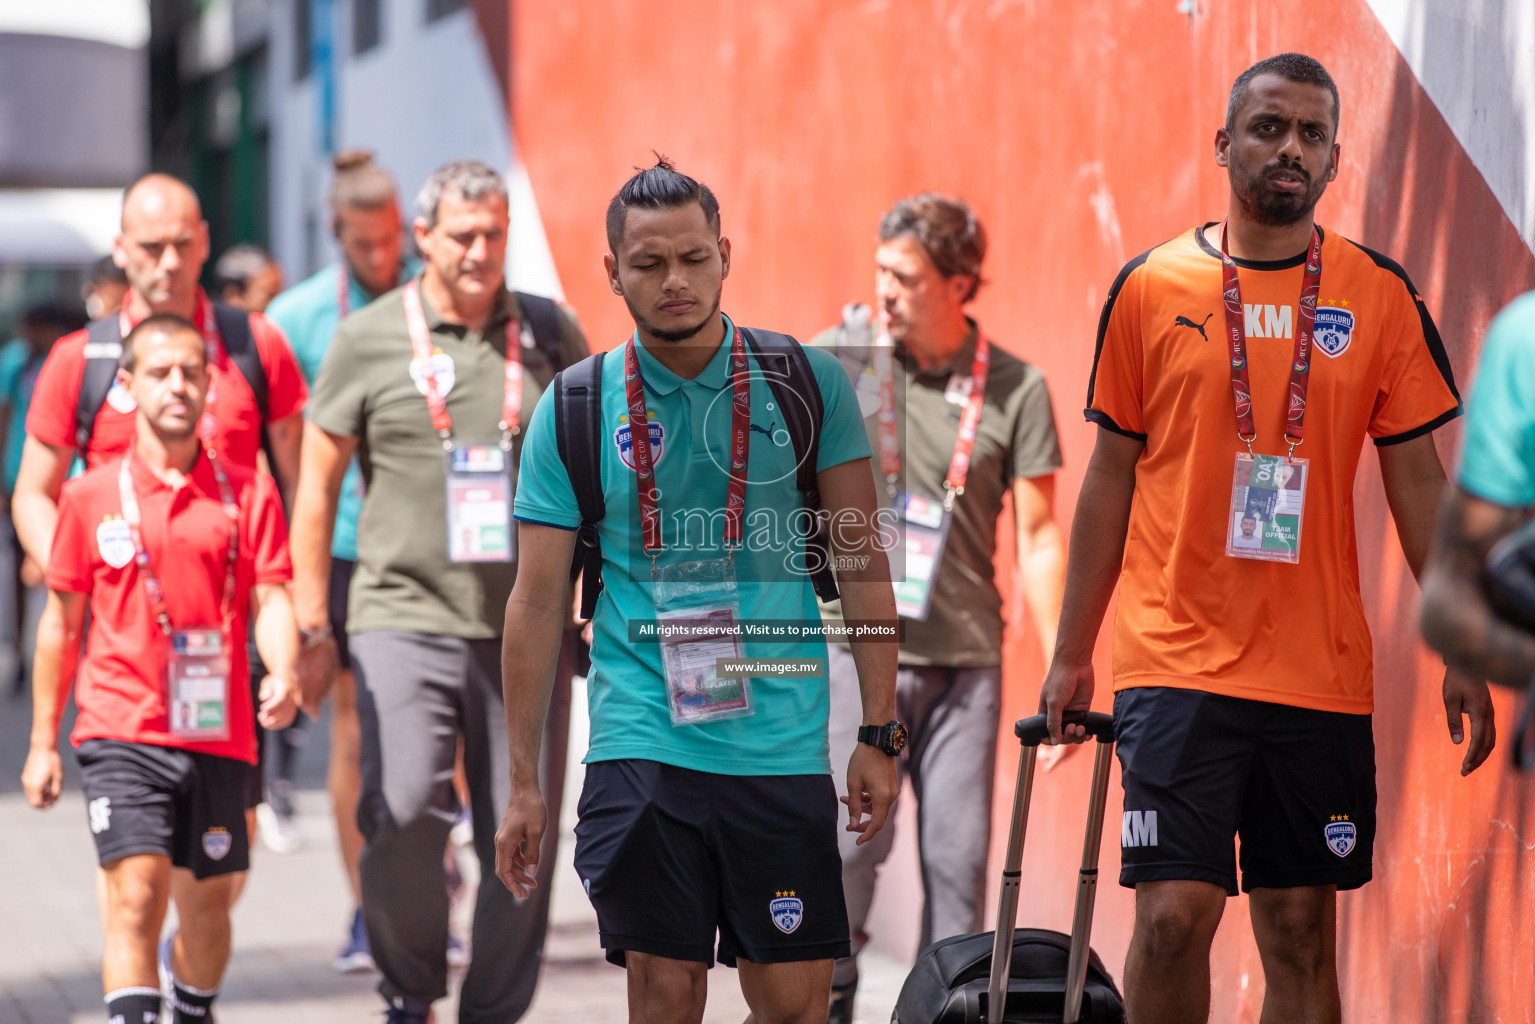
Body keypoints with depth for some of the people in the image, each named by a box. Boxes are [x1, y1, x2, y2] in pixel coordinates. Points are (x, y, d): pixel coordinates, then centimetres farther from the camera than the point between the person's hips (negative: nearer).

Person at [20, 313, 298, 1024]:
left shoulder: (247, 494, 5)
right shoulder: (91, 496, 4)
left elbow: (271, 599, 1)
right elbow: (61, 623, 11)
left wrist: (282, 677, -20)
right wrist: (43, 743, 11)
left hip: (217, 735, 2)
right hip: (122, 729, -2)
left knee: (207, 904, 9)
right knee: (137, 891, -16)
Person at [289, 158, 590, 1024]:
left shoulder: (553, 335, 8)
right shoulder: (369, 339, 2)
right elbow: (316, 482, 5)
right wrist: (312, 626, 3)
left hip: (526, 626, 2)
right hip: (405, 617, -2)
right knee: (403, 817, -15)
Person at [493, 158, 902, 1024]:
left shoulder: (809, 383, 2)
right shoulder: (574, 410, 2)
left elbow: (862, 565, 6)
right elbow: (537, 604, 5)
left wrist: (879, 734, 0)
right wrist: (525, 783, 2)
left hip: (783, 748, 1)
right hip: (641, 747, 0)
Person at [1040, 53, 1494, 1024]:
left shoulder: (1381, 297, 5)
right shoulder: (1152, 287, 2)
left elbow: (1418, 480, 7)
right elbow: (1111, 477, 8)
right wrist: (1072, 653, 8)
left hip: (1323, 673, 2)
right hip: (1177, 659, -1)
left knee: (1302, 928, 5)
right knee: (1174, 914, -12)